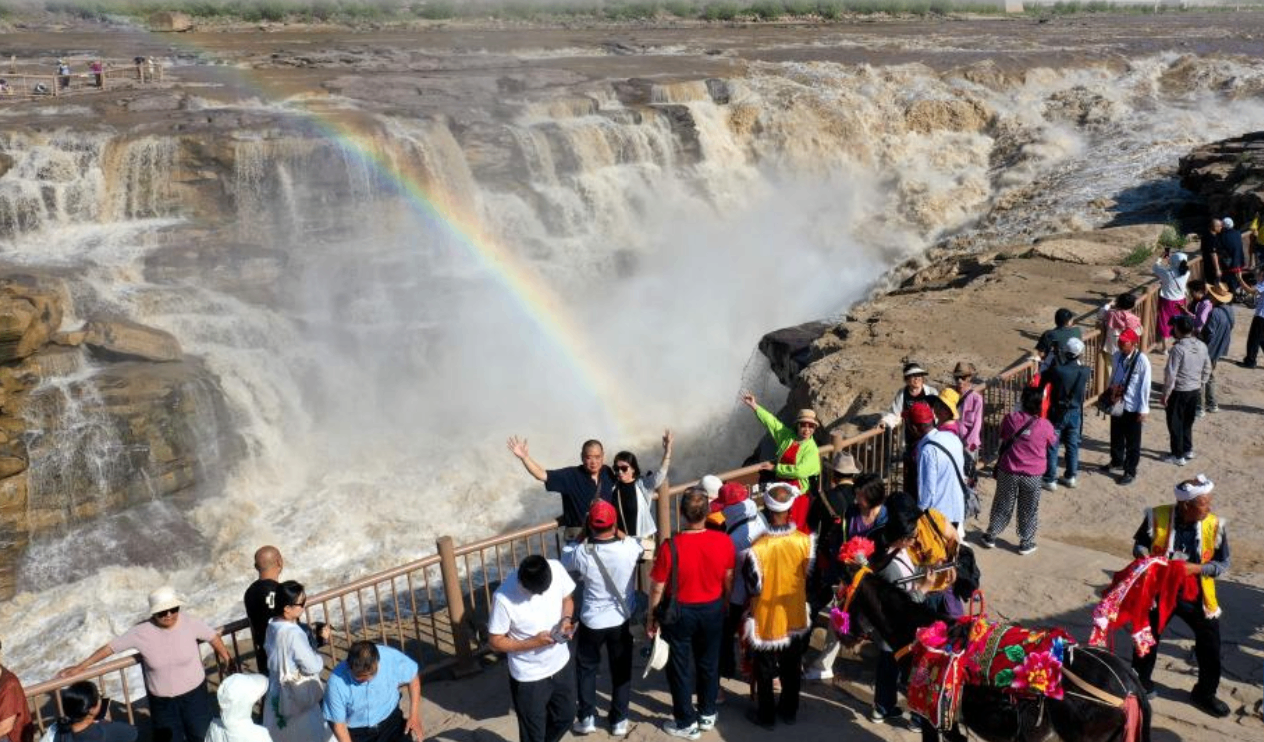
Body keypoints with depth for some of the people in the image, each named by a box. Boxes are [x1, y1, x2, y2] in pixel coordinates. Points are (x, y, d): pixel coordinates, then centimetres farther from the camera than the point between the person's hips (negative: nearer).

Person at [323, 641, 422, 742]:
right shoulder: (337, 682, -28)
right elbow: (338, 724, -15)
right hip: (356, 732, -1)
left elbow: (413, 677, -5)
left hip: (390, 721, 2)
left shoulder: (391, 657, -25)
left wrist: (414, 716, -9)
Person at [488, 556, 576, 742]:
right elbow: (497, 642, -17)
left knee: (565, 717, 26)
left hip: (561, 663, 5)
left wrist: (566, 619, -19)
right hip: (528, 676, -5)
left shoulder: (557, 570, -19)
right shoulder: (503, 598, -30)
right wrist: (533, 642, -29)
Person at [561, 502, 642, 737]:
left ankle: (587, 718, 29)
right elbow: (640, 545, 5)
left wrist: (581, 540, 7)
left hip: (592, 621, -1)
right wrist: (616, 532, 10)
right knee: (621, 670, 18)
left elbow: (564, 559, 1)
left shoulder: (581, 553, -22)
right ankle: (619, 721, 28)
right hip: (622, 621, 1)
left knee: (586, 669, 21)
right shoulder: (630, 547, -21)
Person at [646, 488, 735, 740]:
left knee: (681, 667, 15)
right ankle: (707, 714, 39)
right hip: (713, 610, 3)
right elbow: (728, 581, -1)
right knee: (709, 662, 22)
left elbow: (657, 588, -15)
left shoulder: (670, 546, -26)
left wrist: (651, 618, 0)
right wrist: (724, 606, 18)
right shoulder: (723, 541, -16)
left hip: (680, 613, -3)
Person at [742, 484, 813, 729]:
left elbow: (753, 587, -16)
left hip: (766, 619, -3)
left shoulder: (758, 548, -29)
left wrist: (745, 567, 3)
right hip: (795, 617, 4)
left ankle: (766, 716, 30)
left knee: (764, 672, 16)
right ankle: (789, 711, 38)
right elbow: (808, 574, -1)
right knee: (791, 669, 22)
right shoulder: (805, 540, -17)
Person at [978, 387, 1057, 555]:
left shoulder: (1010, 418, -8)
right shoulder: (1044, 425, -12)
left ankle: (990, 537, 27)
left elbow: (1002, 437, 9)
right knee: (1028, 511, 15)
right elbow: (1054, 445, 6)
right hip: (1032, 475, -1)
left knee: (1002, 506, 17)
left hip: (1008, 472, 1)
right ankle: (1026, 543, 24)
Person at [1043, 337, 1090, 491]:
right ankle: (1071, 477, 29)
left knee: (1052, 447, 7)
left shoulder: (1056, 370, -24)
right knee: (1072, 446, 18)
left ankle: (1050, 480, 11)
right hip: (1075, 413, 3)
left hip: (1057, 413, -3)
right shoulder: (1086, 371, -12)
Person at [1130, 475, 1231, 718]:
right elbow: (1140, 543, -1)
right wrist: (1144, 556, -22)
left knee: (1210, 647, 10)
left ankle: (1205, 693, 35)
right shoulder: (1157, 517, -18)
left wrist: (1195, 568, -23)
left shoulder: (1214, 525, -15)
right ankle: (1140, 683, 37)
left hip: (1197, 597, 1)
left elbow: (1223, 564, -7)